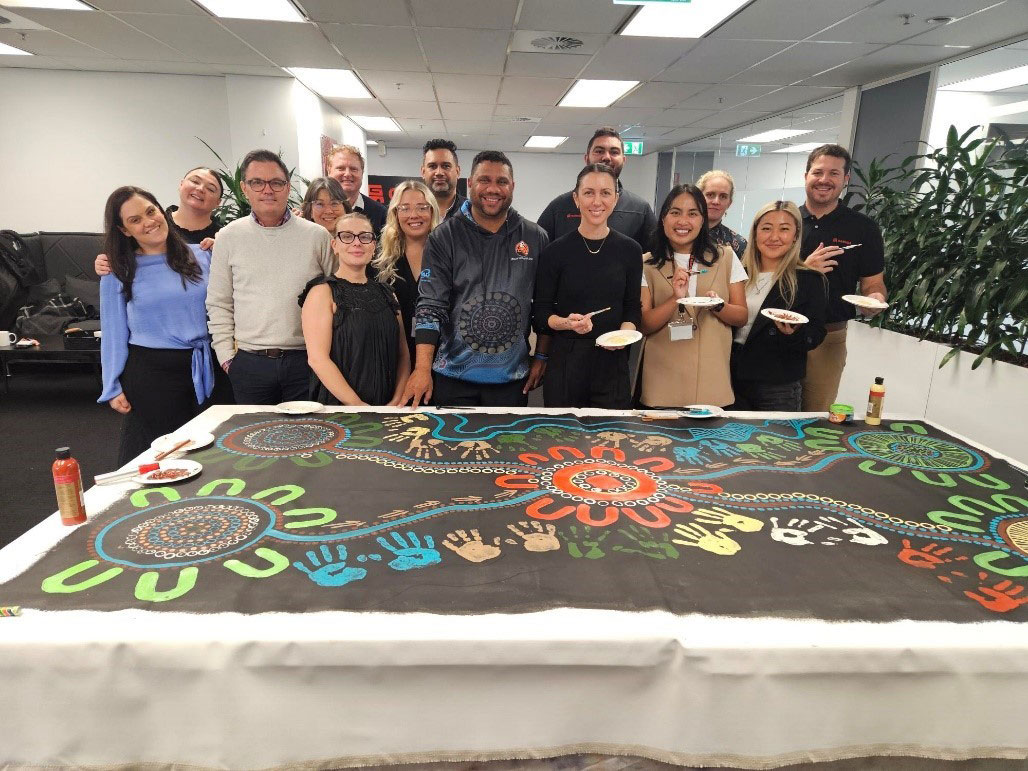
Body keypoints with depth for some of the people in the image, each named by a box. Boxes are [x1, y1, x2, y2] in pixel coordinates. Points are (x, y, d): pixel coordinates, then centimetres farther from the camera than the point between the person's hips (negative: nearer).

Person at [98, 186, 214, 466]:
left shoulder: (201, 256, 3)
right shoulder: (118, 272, -1)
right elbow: (114, 333, 1)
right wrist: (113, 388, -2)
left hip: (199, 370, 2)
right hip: (147, 371, -2)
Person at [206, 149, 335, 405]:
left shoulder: (317, 236, 2)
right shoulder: (228, 237, 5)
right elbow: (219, 304, 9)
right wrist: (226, 355, 4)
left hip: (306, 359, -1)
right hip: (249, 362, 1)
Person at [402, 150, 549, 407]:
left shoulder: (535, 239, 3)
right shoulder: (444, 237, -2)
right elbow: (430, 306, -8)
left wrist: (541, 357, 6)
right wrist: (423, 368, -16)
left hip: (512, 377, 2)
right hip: (453, 375, -1)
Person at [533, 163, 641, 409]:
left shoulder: (630, 250, 3)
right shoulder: (555, 251, -3)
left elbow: (632, 308, 9)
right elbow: (541, 313, 1)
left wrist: (625, 332, -10)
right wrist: (567, 322, -18)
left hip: (612, 363, 2)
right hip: (565, 362, -1)